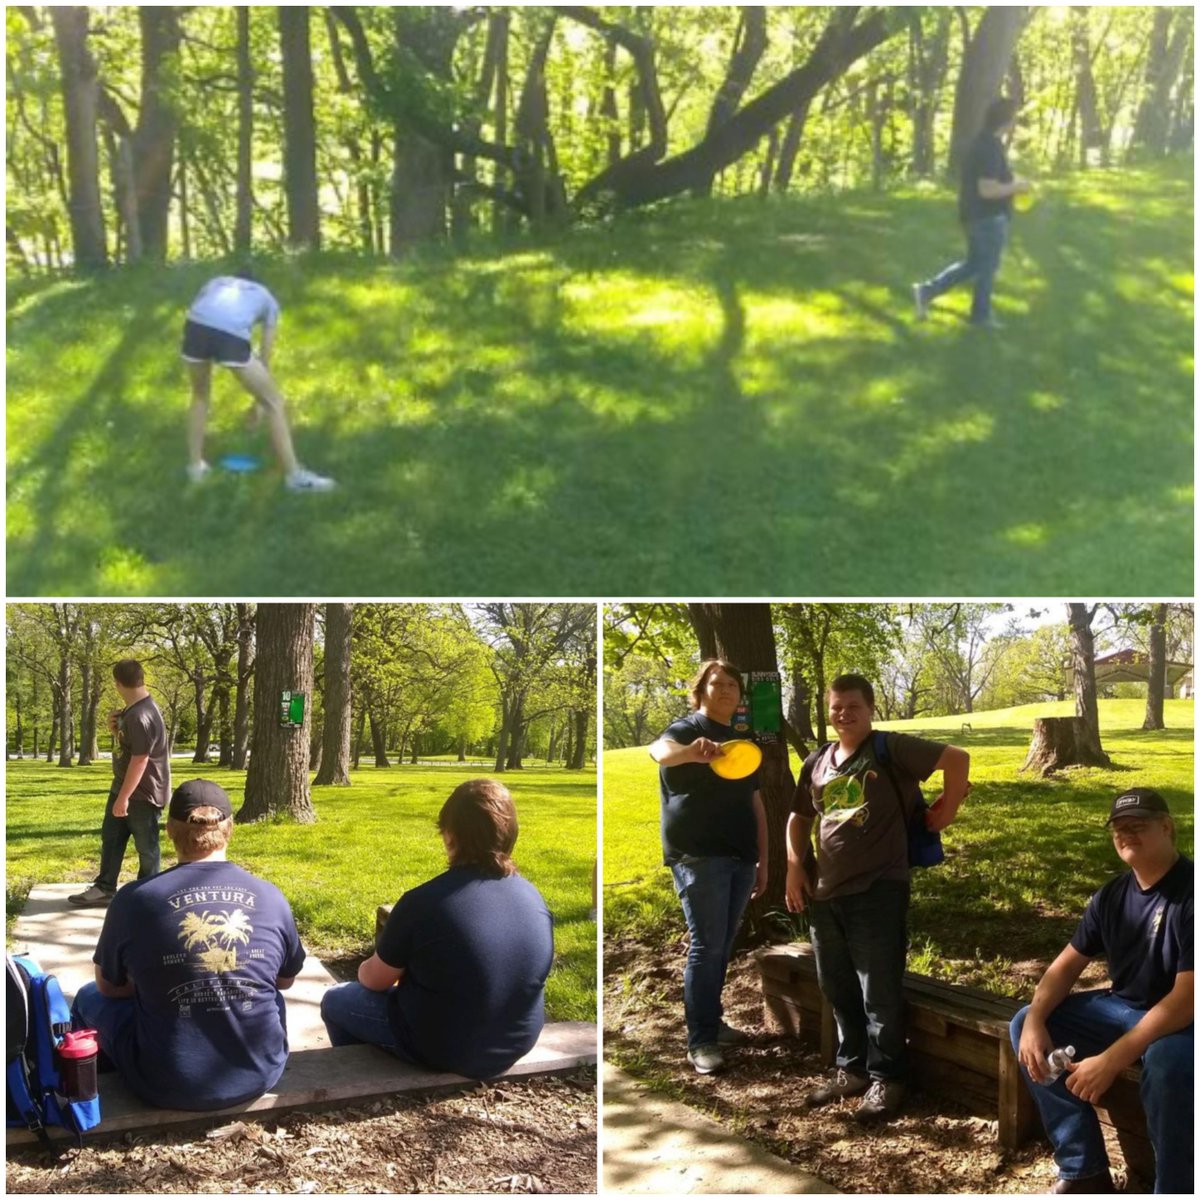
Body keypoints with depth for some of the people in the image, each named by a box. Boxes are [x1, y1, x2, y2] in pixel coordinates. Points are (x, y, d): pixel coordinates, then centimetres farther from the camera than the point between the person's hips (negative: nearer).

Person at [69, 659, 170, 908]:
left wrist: (123, 798, -23)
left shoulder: (141, 716, -27)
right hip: (124, 785, 10)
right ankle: (105, 888, 25)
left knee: (145, 845, 4)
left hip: (143, 792, -10)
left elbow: (140, 759, -27)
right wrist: (115, 729, -2)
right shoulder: (132, 710, 6)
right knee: (110, 837, 16)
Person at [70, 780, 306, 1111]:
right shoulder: (271, 897, -5)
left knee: (89, 997, 24)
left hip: (170, 1086, -2)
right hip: (261, 1072, 2)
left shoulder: (134, 899, -11)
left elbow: (109, 987, 5)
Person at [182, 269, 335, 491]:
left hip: (195, 327, 3)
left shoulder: (216, 282, 39)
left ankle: (195, 466, 37)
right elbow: (265, 357, 32)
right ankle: (294, 475, 17)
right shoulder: (267, 299, 33)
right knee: (273, 401, 14)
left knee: (200, 394, 31)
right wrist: (259, 400, 40)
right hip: (232, 334, -3)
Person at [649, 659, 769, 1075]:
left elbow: (756, 804, 21)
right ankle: (700, 1041, -4)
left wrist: (763, 859, 16)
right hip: (699, 855, -7)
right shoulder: (687, 729, -5)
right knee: (706, 946, -8)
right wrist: (691, 751, -53)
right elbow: (659, 750, -30)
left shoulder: (740, 741, 18)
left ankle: (712, 1021, 25)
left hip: (740, 857, 7)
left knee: (722, 946, 13)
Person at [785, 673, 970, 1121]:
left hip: (878, 891, -6)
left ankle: (885, 1079, 13)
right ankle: (851, 1069, 29)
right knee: (838, 989, 15)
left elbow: (957, 759, -13)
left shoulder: (890, 749, -7)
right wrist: (795, 867, 9)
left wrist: (946, 810, -7)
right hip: (825, 892, 7)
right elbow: (799, 818, 21)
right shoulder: (817, 763, 11)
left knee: (880, 992, 0)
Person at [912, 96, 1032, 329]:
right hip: (988, 218, -10)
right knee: (986, 267, 6)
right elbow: (987, 190, -27)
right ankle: (981, 316, 21)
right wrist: (1018, 187, -14)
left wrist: (1012, 181, 15)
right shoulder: (990, 148, -22)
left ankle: (927, 291, 13)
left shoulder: (983, 143, 10)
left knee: (973, 264, 18)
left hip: (978, 216, 10)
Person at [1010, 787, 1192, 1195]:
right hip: (1121, 1008, 8)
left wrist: (1111, 1060, -32)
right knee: (1024, 1026, -3)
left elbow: (1188, 996, -28)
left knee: (1166, 1061, -40)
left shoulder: (1191, 893, -22)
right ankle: (1084, 1171, 0)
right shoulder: (1112, 895, 2)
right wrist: (1035, 1020, -13)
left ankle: (1175, 1189, -17)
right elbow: (1067, 964, 8)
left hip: (1181, 1023, -8)